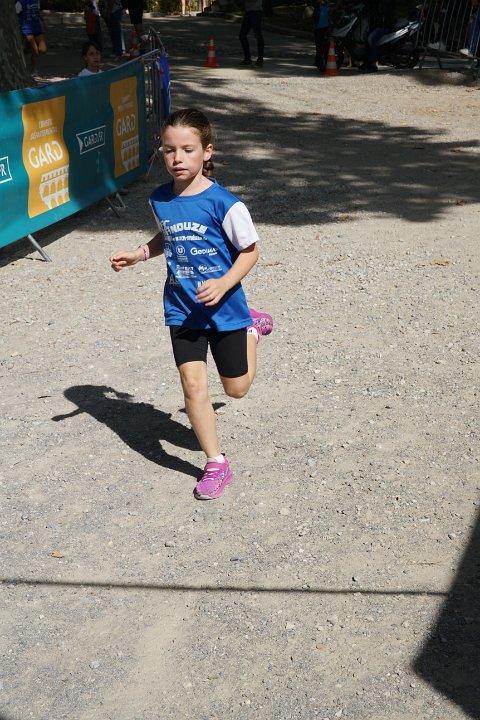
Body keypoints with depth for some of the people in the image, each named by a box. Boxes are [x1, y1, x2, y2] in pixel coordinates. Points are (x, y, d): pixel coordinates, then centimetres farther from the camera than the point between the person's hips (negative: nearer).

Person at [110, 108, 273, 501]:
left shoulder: (223, 203, -18)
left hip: (224, 306, -3)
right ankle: (216, 464, 13)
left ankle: (252, 328, 41)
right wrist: (137, 254, 1)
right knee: (193, 385, -3)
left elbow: (249, 250, -10)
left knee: (236, 388, 12)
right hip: (181, 309, 4)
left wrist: (224, 284, -24)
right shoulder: (160, 199, -3)